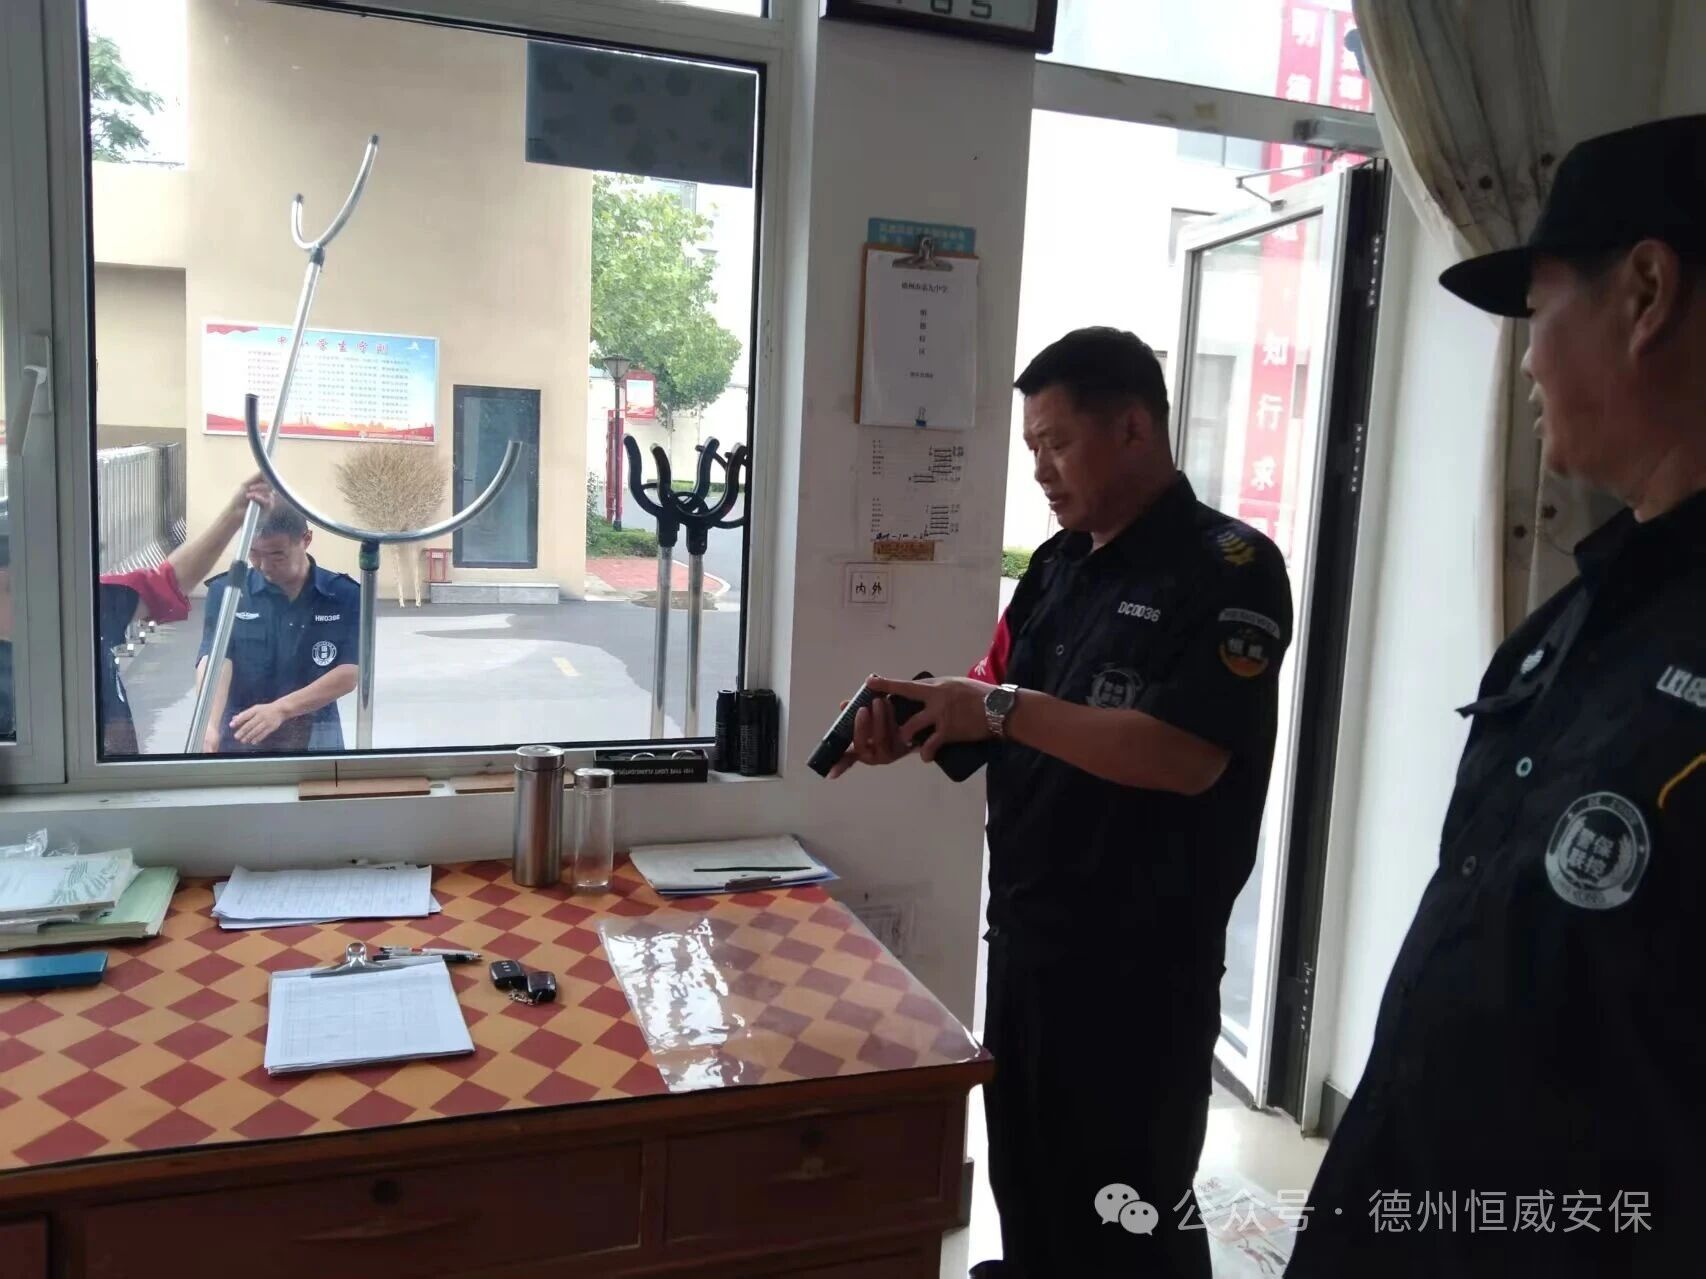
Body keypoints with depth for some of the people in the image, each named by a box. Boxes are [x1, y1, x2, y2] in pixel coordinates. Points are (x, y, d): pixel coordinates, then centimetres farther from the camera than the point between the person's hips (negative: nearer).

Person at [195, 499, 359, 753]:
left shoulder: (344, 596, -5)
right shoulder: (226, 591, -4)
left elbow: (348, 674, -11)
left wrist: (281, 709, -24)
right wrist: (209, 725, -33)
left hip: (316, 739, 0)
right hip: (240, 736, 0)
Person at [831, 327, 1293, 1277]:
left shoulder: (1229, 570, -15)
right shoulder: (1059, 565, 9)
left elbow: (1184, 757, -26)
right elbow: (997, 706, 15)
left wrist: (1003, 709, -23)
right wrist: (913, 732, -6)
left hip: (1141, 966, -7)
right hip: (1026, 937, 7)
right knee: (1025, 1180, 22)